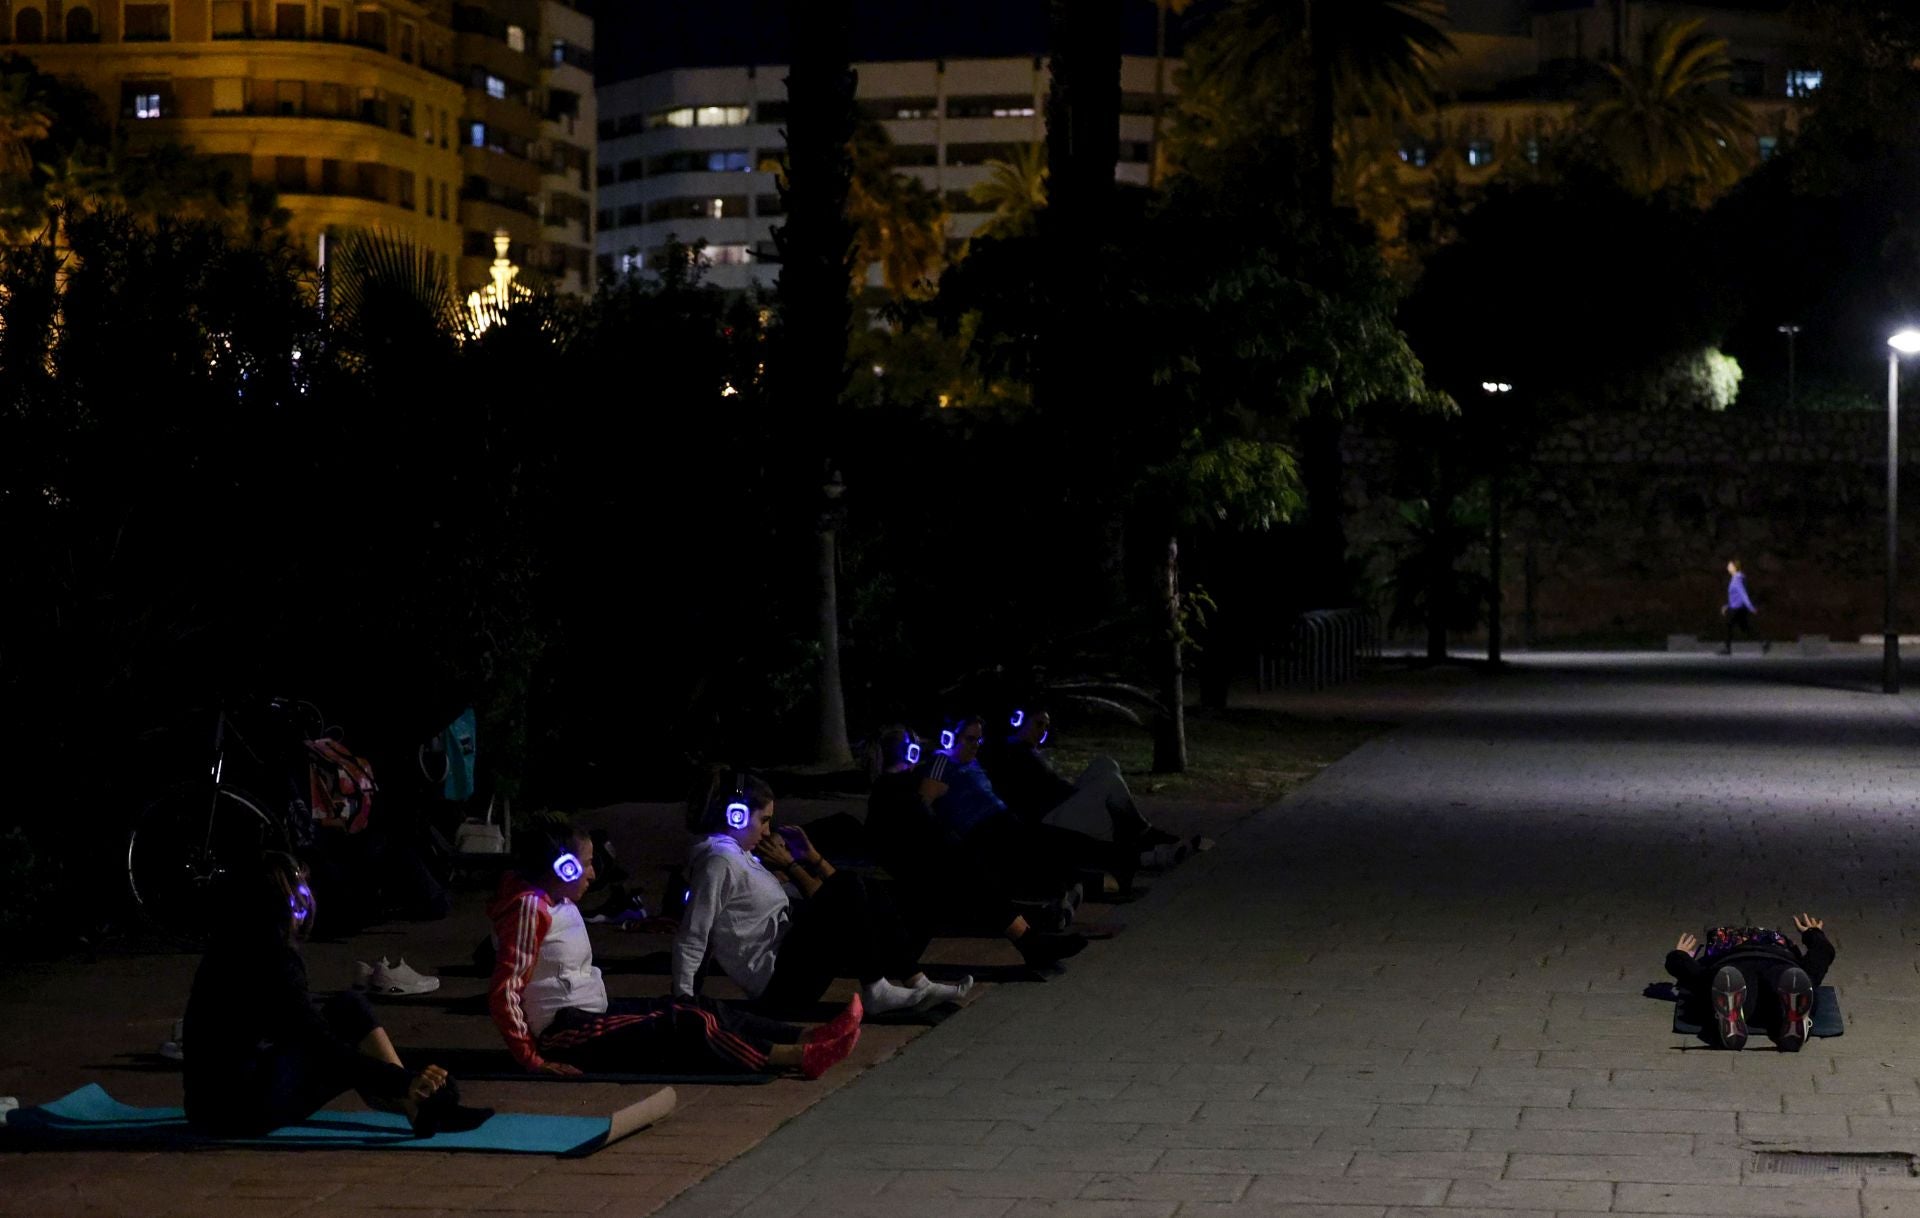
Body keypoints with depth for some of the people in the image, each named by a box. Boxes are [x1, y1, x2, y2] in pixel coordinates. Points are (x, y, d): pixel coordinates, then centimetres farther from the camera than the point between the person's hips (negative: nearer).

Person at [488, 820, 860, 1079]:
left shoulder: (559, 904, 15)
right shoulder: (530, 909, -17)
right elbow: (502, 993, -23)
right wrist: (533, 1059, -24)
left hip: (591, 1015, 11)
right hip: (565, 1032, -11)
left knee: (699, 1009, 3)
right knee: (683, 1028, -19)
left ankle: (807, 1039, -2)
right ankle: (798, 1057, -18)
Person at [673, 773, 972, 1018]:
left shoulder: (740, 856, 17)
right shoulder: (719, 862, -14)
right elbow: (690, 941, -20)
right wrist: (683, 1002, -26)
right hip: (777, 983, -10)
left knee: (865, 896, 8)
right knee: (847, 887, -14)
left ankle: (916, 984, 1)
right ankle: (875, 991, -14)